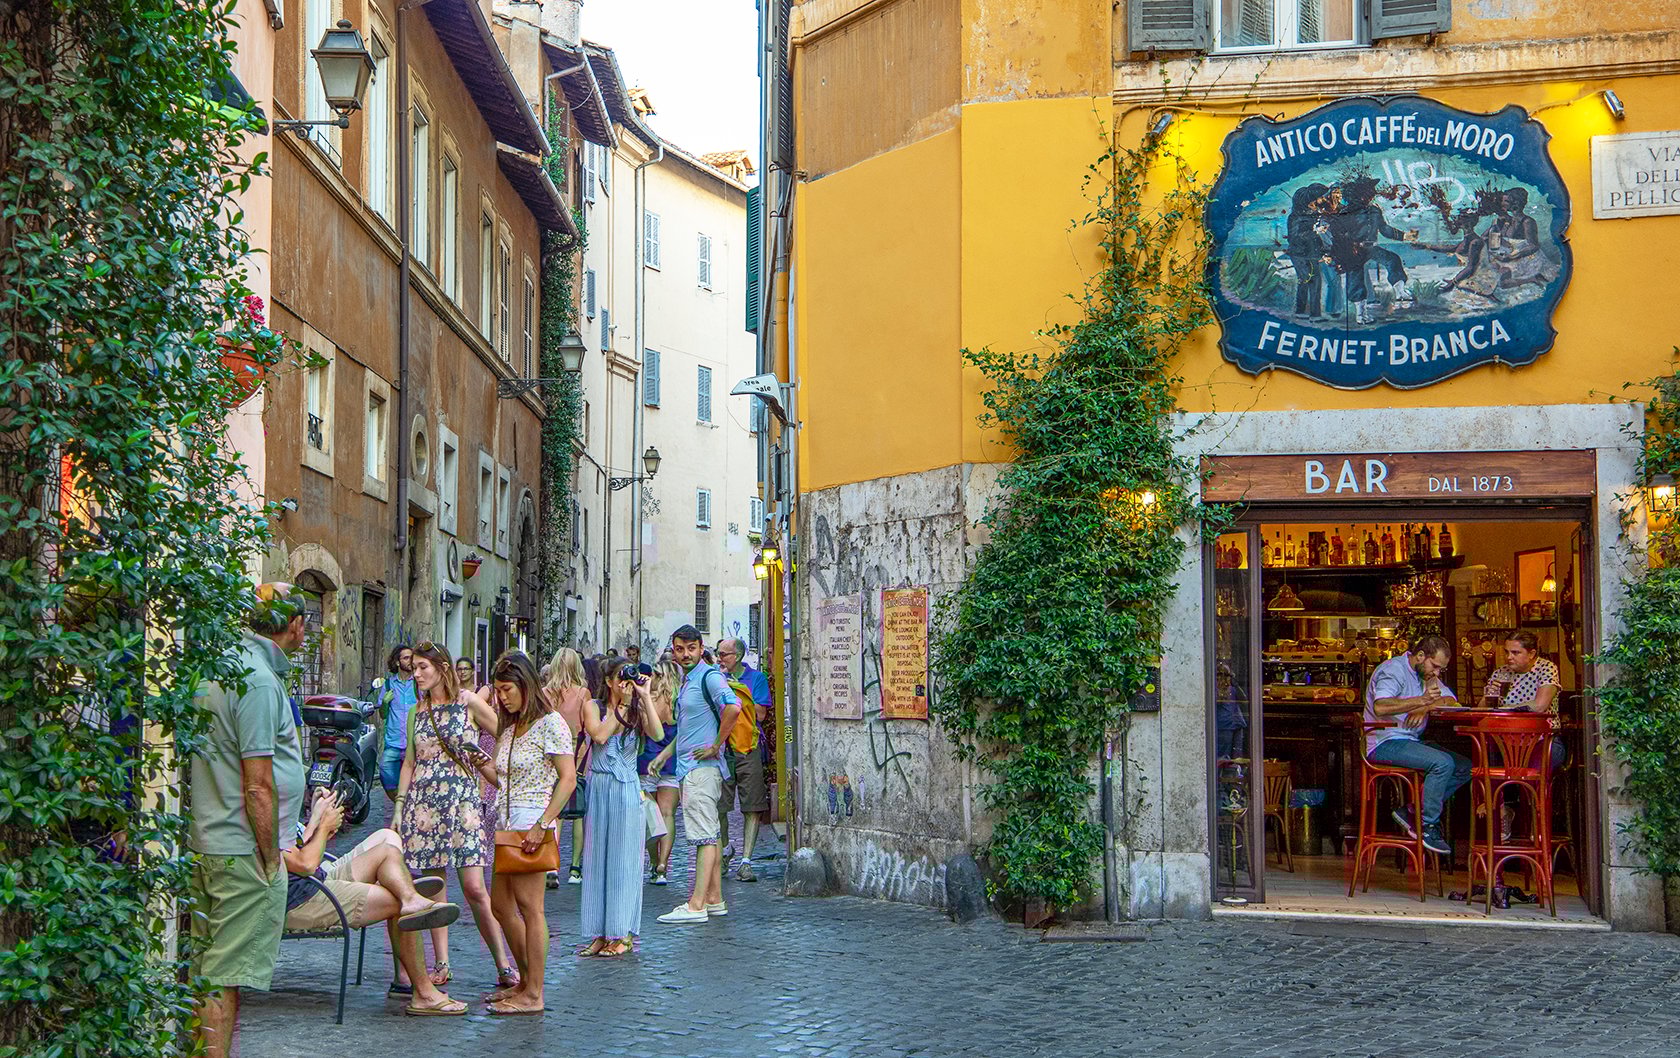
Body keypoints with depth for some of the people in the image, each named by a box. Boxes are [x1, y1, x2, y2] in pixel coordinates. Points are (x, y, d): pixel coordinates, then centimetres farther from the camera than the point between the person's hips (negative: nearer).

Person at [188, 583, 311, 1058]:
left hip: (205, 841, 10)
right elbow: (258, 784, -19)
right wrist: (270, 858, -13)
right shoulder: (259, 681, -17)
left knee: (206, 968, 16)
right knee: (228, 973, -5)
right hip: (243, 848, -10)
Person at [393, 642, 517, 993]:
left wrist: (487, 761, -4)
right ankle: (441, 964, 10)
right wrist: (399, 806, 12)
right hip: (423, 801, 4)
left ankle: (503, 964, -3)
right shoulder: (417, 712, 14)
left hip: (461, 799, -4)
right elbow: (410, 762, 16)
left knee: (474, 887, -10)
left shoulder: (468, 703, 0)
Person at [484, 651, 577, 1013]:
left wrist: (542, 824, -20)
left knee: (528, 905, -8)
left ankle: (533, 995, -3)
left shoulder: (549, 724, -8)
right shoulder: (509, 728, 18)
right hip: (507, 824, 9)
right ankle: (526, 980, 22)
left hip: (532, 822, -9)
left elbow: (568, 779, -14)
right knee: (500, 904, 11)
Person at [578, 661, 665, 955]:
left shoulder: (638, 711, 6)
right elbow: (599, 735, -13)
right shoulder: (593, 707, 5)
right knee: (596, 858, 4)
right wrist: (621, 705, -8)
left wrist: (644, 697, -13)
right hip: (598, 788, 1)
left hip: (628, 790, -1)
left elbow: (658, 734, -13)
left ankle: (622, 934, 3)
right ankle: (598, 933, 9)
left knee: (624, 860, -1)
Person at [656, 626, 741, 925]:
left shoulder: (709, 676, -13)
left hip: (702, 767, -10)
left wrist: (715, 746, -22)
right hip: (689, 768, 10)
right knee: (708, 835, 12)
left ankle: (696, 905, -11)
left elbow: (733, 707, -29)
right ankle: (714, 899, 17)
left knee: (705, 836, -10)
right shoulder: (686, 681, 18)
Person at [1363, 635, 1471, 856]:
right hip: (1385, 744, -10)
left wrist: (1425, 708, -16)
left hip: (1411, 741, 10)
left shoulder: (1425, 673, 16)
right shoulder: (1394, 670, -13)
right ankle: (1427, 826, -12)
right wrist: (1422, 700, -31)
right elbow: (1380, 707, -31)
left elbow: (1450, 700, 4)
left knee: (1465, 767, -2)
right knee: (1443, 763, -27)